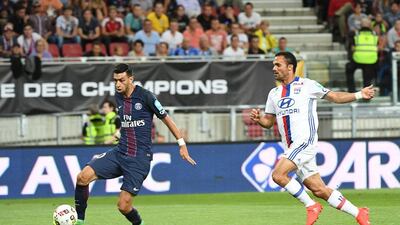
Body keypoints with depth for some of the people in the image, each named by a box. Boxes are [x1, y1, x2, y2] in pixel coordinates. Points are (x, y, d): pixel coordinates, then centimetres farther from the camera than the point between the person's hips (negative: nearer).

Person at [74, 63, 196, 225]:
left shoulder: (145, 96, -11)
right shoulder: (118, 96, 8)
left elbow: (166, 118, -3)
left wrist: (182, 144, -3)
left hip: (139, 158, -6)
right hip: (119, 152, 6)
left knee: (123, 206, -10)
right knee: (83, 177, -15)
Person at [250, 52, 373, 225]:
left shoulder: (306, 85, 1)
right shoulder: (274, 93, 18)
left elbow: (333, 97, 8)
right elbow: (269, 121, 21)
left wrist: (359, 95, -1)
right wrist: (258, 118, -1)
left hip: (305, 141, -6)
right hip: (291, 148, 6)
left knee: (278, 175, -22)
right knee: (318, 190, 2)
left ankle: (311, 206, -7)